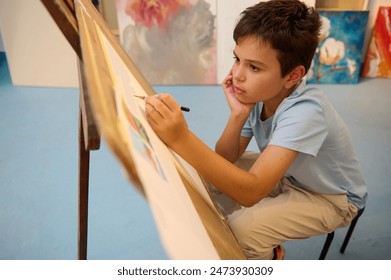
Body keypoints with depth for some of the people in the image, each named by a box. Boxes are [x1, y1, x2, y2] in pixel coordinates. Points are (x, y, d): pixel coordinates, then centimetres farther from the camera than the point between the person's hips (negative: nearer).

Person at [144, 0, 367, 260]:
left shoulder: (304, 111, -35)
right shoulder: (259, 92, -16)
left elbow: (252, 192, -44)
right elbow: (225, 159, -12)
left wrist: (182, 139, -53)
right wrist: (238, 115, -30)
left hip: (331, 198, -6)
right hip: (283, 175, 6)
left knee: (241, 231, -26)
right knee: (210, 175, -3)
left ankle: (267, 255, 11)